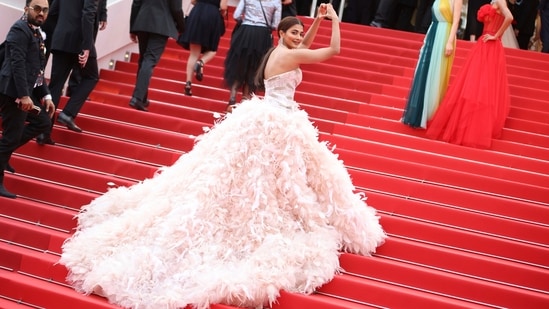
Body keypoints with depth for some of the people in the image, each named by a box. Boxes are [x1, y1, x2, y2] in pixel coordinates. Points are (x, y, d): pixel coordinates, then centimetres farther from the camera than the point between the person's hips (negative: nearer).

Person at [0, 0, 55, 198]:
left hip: (26, 91, 10)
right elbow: (17, 64, -21)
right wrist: (24, 95, -26)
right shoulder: (20, 30, -12)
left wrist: (45, 95, 15)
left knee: (43, 121, 16)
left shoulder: (36, 33, 17)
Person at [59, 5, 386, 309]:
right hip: (279, 126, -9)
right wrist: (335, 18, 0)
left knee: (234, 176, 15)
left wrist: (318, 20, 22)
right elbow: (334, 50, -12)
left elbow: (303, 46, 30)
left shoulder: (274, 52, 12)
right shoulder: (290, 56, -14)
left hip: (259, 119, 9)